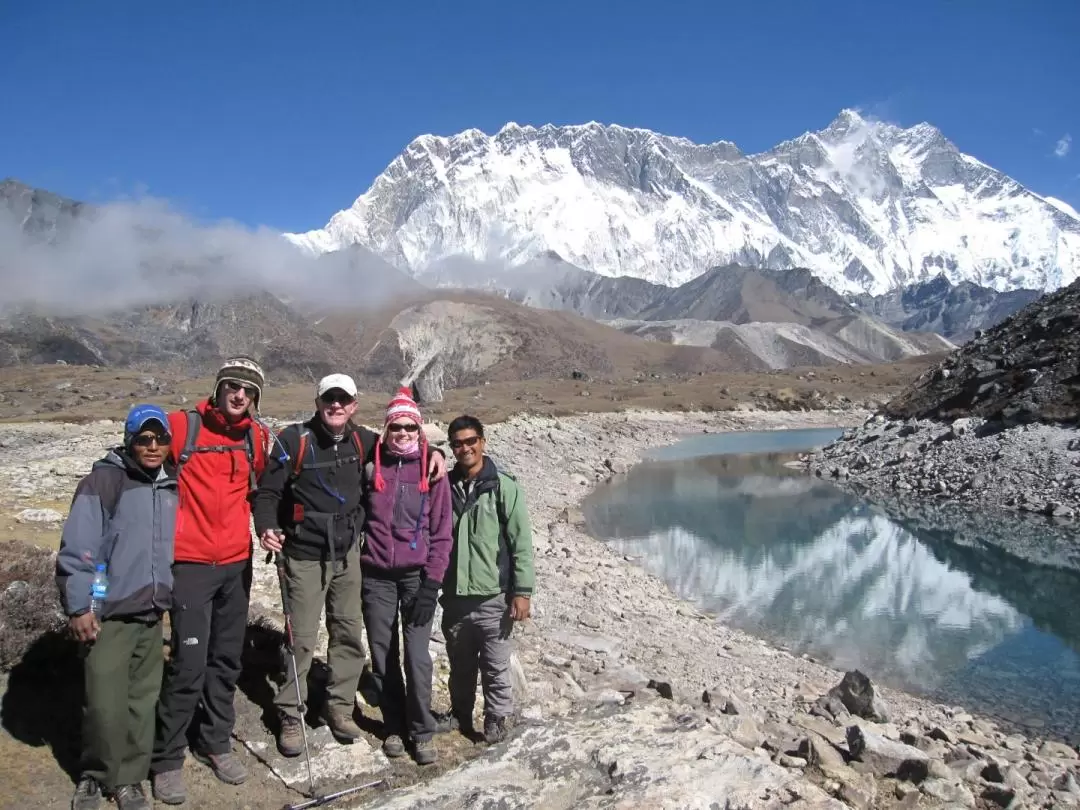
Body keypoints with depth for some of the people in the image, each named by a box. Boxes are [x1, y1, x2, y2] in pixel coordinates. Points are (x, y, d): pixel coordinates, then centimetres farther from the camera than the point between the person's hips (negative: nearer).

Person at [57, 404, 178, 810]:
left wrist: (169, 594, 20)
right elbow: (76, 550, -12)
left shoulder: (172, 487, 8)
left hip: (152, 613, 5)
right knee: (106, 703, -3)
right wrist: (78, 607, -13)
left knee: (143, 700, 9)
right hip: (109, 615, -5)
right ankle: (94, 774, 22)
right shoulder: (103, 482, -9)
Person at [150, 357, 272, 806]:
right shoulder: (182, 426, -8)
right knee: (189, 663, -6)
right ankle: (166, 759, 12)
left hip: (237, 562, 5)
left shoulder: (257, 437, 5)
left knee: (227, 659, 14)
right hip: (191, 562, -4)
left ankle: (215, 742, 31)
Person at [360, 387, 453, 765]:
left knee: (417, 656, -4)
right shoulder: (372, 466, 2)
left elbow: (441, 532, -2)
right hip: (376, 576, 2)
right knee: (382, 655, 8)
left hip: (416, 576, -2)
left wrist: (431, 584, -8)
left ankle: (422, 731, 12)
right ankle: (394, 726, 24)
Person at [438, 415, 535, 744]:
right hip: (454, 596, 4)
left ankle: (497, 719, 25)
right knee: (460, 665, 20)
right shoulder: (445, 486, 3)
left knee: (495, 667, 6)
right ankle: (460, 713, 39)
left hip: (493, 597, -4)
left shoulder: (504, 487, -9)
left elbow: (521, 542, -9)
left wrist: (522, 591, -11)